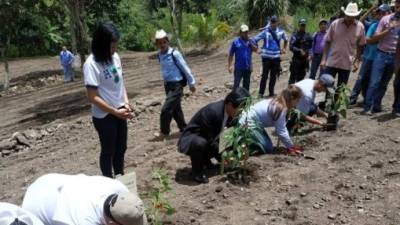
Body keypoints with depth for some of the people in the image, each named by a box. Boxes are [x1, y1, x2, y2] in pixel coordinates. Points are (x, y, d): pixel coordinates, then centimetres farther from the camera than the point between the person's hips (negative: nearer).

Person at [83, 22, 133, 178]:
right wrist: (115, 112, -20)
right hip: (104, 116, -6)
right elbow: (93, 97, -21)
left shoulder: (115, 57, -2)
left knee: (121, 148, 20)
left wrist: (126, 103, -5)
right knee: (108, 151, 10)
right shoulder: (91, 64, -21)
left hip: (120, 112, 6)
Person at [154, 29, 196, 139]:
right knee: (175, 108, 17)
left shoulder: (174, 53, -17)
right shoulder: (160, 55, 3)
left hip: (176, 85, -7)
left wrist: (191, 83, -6)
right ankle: (183, 128, 34)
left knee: (166, 109, -9)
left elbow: (185, 68, -11)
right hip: (167, 84, 7)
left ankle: (164, 131, 8)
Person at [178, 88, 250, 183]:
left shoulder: (230, 111, -9)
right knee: (200, 143, -38)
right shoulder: (212, 111, -33)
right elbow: (209, 140, -30)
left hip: (209, 140, 8)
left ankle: (204, 159, 17)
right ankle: (196, 171, -12)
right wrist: (222, 157, -26)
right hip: (189, 141, -8)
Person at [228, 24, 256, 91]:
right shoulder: (236, 42, -2)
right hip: (238, 68, -4)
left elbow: (255, 50, -5)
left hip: (248, 67, 4)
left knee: (246, 84, 13)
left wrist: (250, 43, -16)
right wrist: (230, 66, -8)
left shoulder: (250, 41, 8)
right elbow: (231, 55, -2)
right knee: (236, 84, -5)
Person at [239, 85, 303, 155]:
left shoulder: (278, 102, 7)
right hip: (249, 122, -10)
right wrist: (291, 146, -6)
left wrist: (291, 145, 11)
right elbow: (281, 131, -18)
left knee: (268, 146, 16)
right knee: (268, 149, -10)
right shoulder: (281, 108, -21)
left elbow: (282, 128, 12)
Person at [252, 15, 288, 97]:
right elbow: (254, 40, -7)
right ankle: (261, 92, 2)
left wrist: (284, 49, 18)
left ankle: (271, 92, 21)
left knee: (274, 76, 10)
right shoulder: (265, 32, -6)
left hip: (276, 57, 4)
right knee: (265, 75, -5)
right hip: (267, 57, -4)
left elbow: (285, 40, 25)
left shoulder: (281, 32, 6)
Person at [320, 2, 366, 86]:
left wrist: (357, 61, 3)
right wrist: (323, 59, -3)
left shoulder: (360, 27, -2)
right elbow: (327, 42, 0)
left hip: (347, 64, 1)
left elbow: (360, 46, 7)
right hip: (331, 62, -1)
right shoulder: (335, 24, -6)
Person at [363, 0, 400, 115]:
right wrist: (388, 29, -15)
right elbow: (374, 38, -5)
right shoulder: (386, 19, -2)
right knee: (374, 82, -9)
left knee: (384, 83, 9)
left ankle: (376, 106, 17)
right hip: (382, 54, -3)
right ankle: (368, 107, -6)